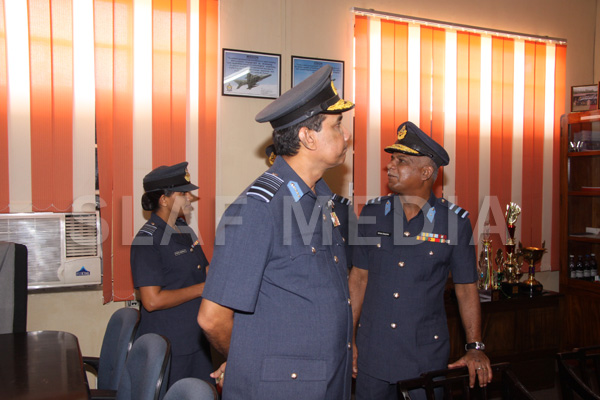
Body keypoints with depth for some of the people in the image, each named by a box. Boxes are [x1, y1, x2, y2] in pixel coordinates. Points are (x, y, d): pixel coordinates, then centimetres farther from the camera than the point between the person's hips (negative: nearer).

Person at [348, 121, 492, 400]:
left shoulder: (455, 220, -6)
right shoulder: (372, 212, 0)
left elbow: (466, 287, 0)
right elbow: (359, 276, 4)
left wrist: (475, 347, -6)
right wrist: (349, 338, 3)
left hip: (426, 354, -2)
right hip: (372, 351, 2)